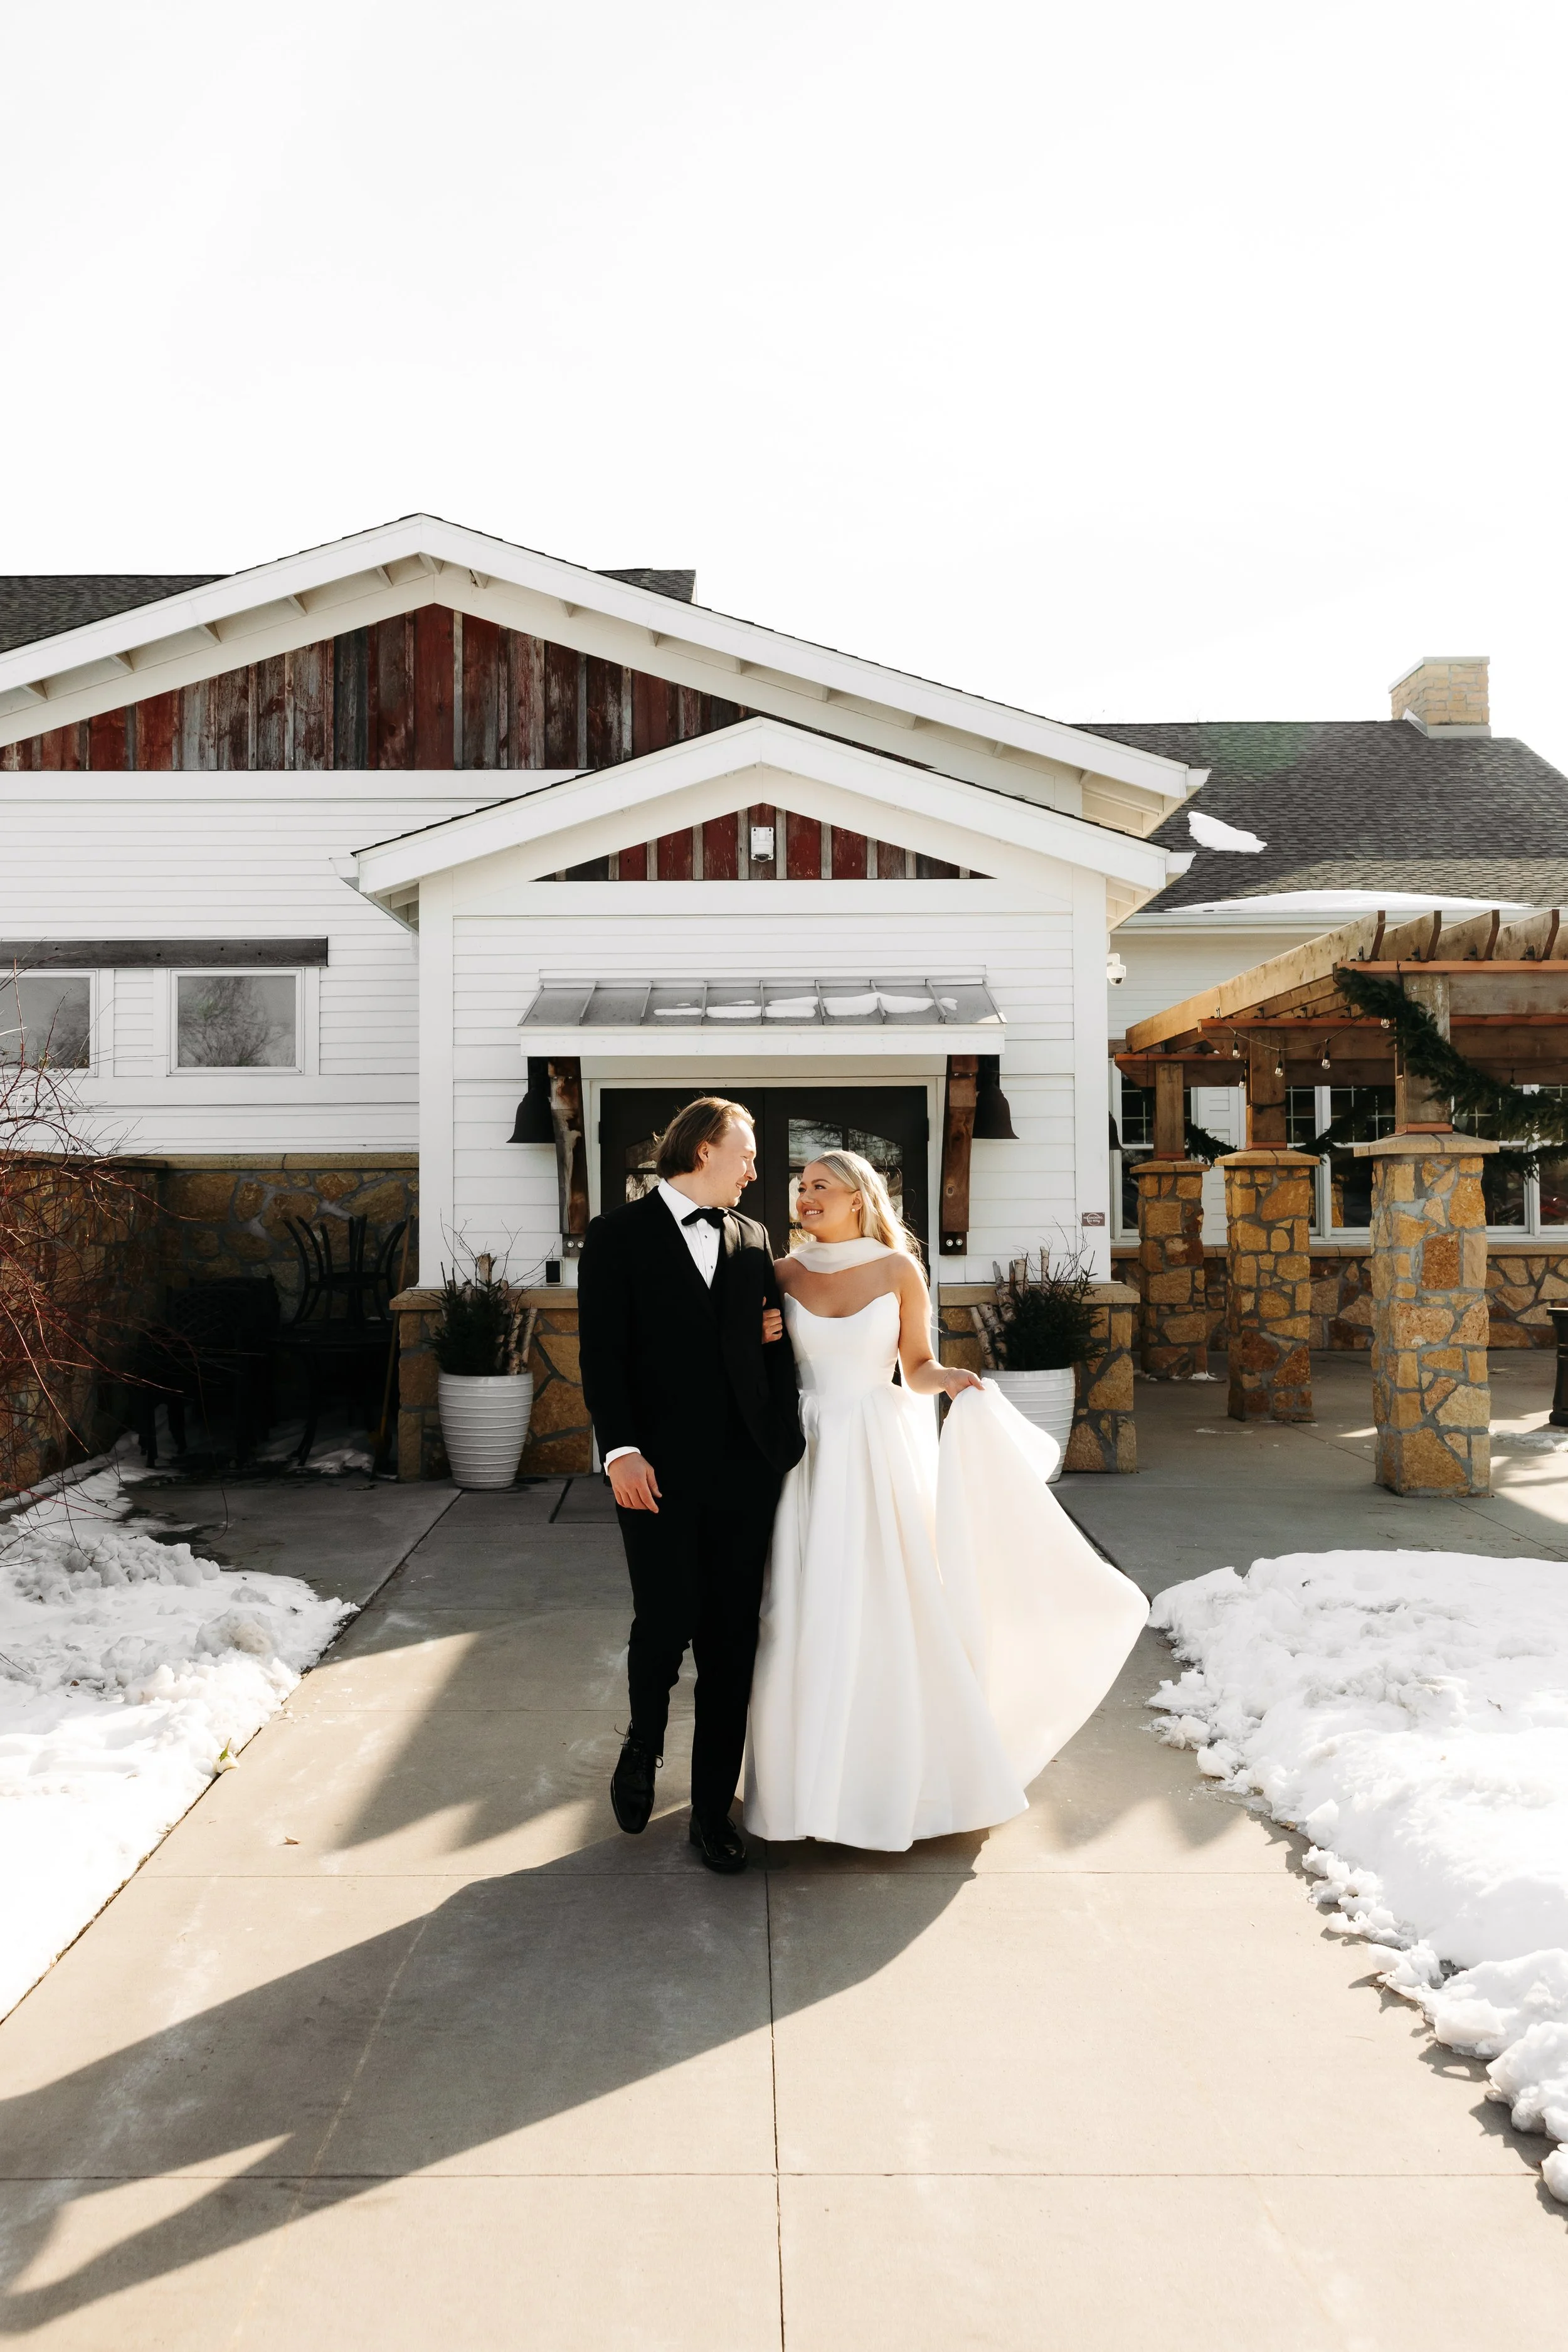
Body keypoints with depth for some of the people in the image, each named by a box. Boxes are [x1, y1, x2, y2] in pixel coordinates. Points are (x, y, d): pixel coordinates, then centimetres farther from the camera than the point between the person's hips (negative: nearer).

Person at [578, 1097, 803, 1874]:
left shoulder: (753, 1241, 14)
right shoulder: (619, 1236, 0)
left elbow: (774, 1344, 15)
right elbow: (602, 1352, -6)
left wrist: (786, 1446, 3)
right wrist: (620, 1450, -15)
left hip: (744, 1471, 4)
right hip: (658, 1473, -4)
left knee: (731, 1640, 6)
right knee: (664, 1623, -2)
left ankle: (713, 1808, 19)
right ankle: (643, 1747, 31)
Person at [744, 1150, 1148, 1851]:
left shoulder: (898, 1269, -1)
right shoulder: (785, 1275, 4)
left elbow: (917, 1367, 4)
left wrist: (953, 1381, -16)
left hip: (882, 1457, -1)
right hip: (810, 1456, 1)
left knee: (889, 1616, 1)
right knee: (811, 1620, 2)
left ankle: (895, 1786, 19)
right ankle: (819, 1781, 18)